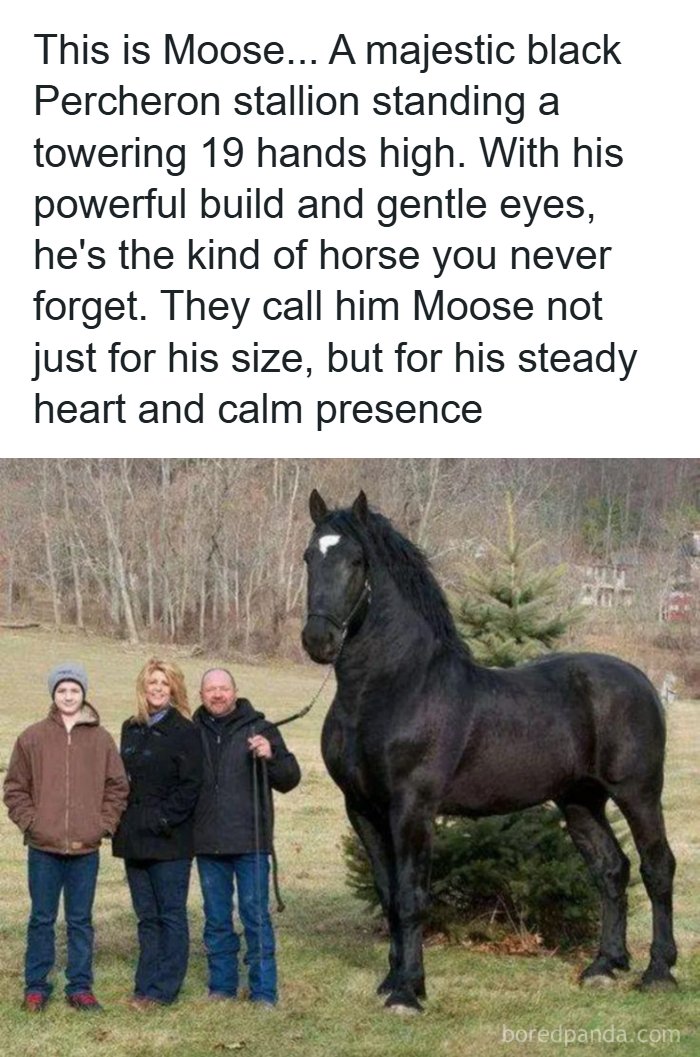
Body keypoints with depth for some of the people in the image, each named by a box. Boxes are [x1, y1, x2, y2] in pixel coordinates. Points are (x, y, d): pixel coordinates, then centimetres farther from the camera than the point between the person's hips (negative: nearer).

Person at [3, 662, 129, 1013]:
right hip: (44, 848, -1)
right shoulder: (32, 738, 1)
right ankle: (35, 987, 15)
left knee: (81, 921, 8)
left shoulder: (101, 739, 3)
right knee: (42, 919, 7)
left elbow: (117, 787, 7)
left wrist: (103, 825, -2)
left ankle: (80, 987, 16)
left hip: (86, 849, 1)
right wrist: (30, 823, -5)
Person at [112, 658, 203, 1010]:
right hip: (135, 837, 7)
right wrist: (121, 820, 6)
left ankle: (163, 988, 1)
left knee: (171, 914, -1)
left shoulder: (184, 731, -6)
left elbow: (191, 784, -11)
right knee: (146, 916, 11)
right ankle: (147, 985, 16)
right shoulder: (131, 729, 13)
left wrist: (164, 820, -16)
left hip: (170, 839, -6)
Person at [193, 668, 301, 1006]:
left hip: (250, 841, -3)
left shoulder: (259, 729, 0)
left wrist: (270, 756, -19)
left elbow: (289, 779, 0)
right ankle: (221, 987, 22)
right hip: (208, 844, 3)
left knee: (256, 916, -1)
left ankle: (263, 992, 4)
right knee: (216, 920, 11)